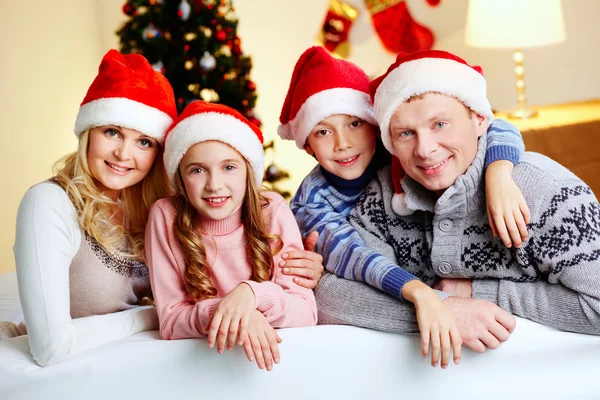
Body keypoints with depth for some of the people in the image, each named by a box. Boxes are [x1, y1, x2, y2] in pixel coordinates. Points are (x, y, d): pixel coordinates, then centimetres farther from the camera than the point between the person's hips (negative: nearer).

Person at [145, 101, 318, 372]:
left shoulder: (273, 211, -10)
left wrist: (251, 293, -29)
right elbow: (170, 322, -12)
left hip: (270, 346, 1)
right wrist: (221, 311, -30)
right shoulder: (165, 217, -11)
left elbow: (306, 312, -12)